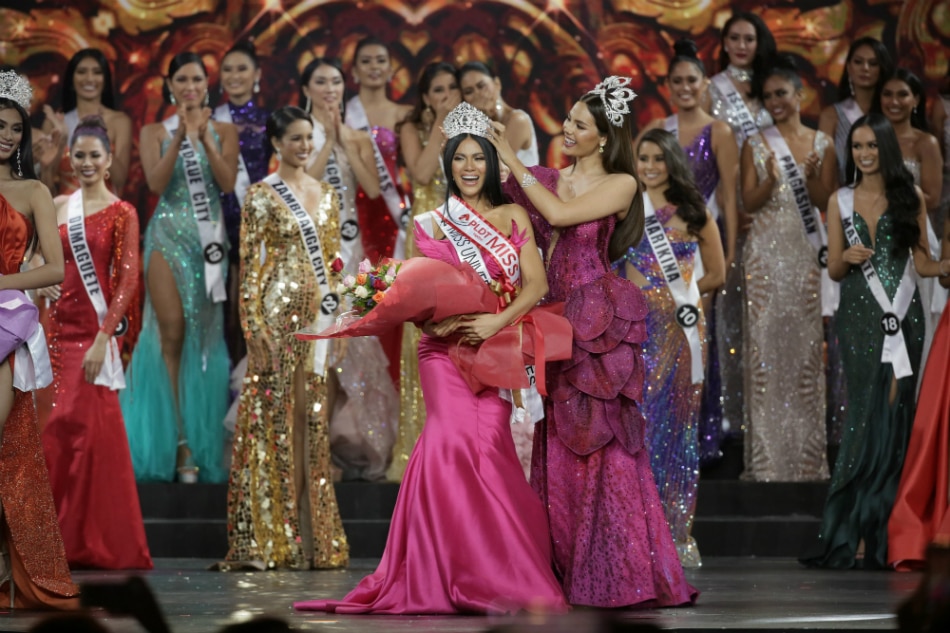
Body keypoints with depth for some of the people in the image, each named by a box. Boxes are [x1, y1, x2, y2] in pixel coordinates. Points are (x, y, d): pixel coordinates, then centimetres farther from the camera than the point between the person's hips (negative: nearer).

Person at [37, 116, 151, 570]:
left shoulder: (121, 214, -2)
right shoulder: (57, 208, 11)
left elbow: (127, 280, -8)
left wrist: (102, 338, -17)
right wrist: (41, 285, -4)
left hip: (94, 331, -4)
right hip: (58, 327, 4)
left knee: (92, 429, -6)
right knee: (57, 428, 1)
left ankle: (97, 540, 2)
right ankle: (62, 538, 9)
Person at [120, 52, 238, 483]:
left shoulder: (223, 131, 10)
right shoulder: (155, 132, 8)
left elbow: (228, 183, -3)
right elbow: (156, 183, -6)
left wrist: (206, 139, -14)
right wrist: (180, 136, -14)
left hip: (209, 235, 1)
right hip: (168, 234, -1)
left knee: (205, 334, -3)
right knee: (172, 333, -9)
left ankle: (201, 441, 0)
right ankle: (177, 442, -10)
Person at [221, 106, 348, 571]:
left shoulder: (325, 195, 14)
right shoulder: (262, 196, -2)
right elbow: (249, 265, -7)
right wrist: (255, 329, -14)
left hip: (318, 314, 5)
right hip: (278, 314, -5)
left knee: (312, 422, 6)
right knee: (274, 419, -5)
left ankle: (312, 535, 9)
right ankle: (269, 538, -3)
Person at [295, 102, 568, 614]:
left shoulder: (513, 218, 13)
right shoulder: (433, 224, 12)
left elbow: (535, 283, 3)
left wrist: (498, 321, -13)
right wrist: (436, 320, -12)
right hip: (445, 348, -1)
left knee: (486, 445, -13)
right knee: (455, 440, -18)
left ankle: (495, 576, -3)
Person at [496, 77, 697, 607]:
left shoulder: (620, 185, -1)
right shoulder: (549, 179, 15)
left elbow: (559, 214, -14)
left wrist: (513, 161, -9)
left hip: (596, 319, -5)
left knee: (601, 442, -7)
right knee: (559, 448, 3)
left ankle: (618, 572, -4)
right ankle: (566, 572, 7)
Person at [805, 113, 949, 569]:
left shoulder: (910, 198, 9)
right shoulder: (840, 201, 11)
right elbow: (833, 270, 10)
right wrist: (847, 257, -11)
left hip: (902, 314, 0)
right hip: (859, 316, 0)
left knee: (894, 417, -3)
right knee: (868, 416, -8)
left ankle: (872, 536, 1)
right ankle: (858, 535, -3)